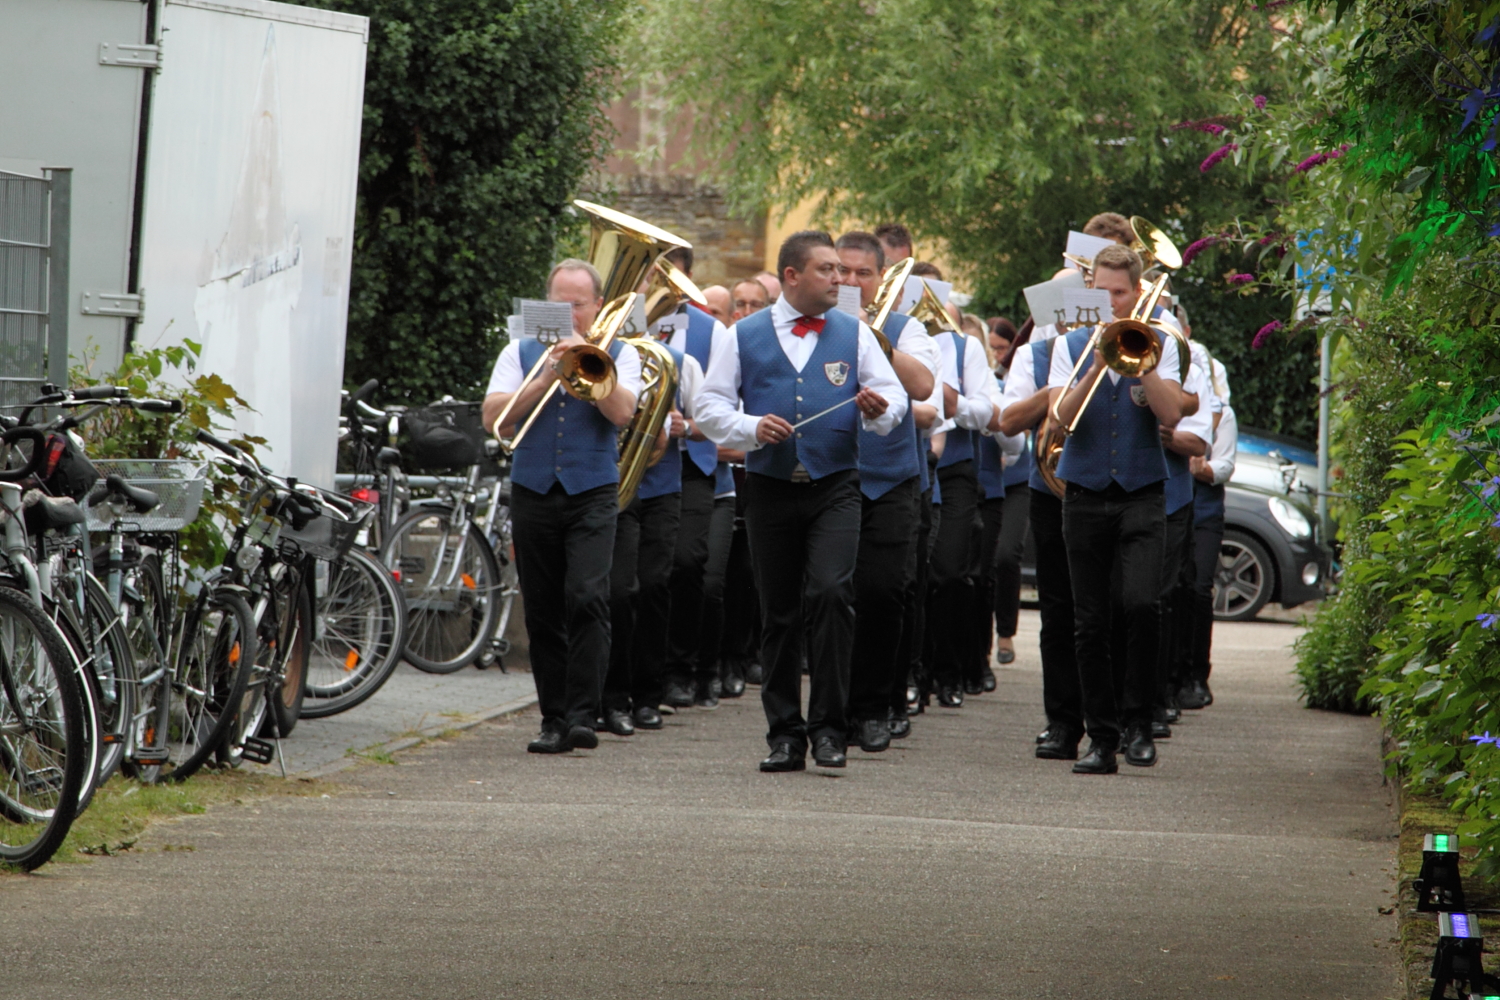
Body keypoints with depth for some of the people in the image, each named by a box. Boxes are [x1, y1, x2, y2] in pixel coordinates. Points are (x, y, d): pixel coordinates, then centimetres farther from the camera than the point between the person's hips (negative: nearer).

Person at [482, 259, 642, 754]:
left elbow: (622, 412, -9)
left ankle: (582, 714, -19)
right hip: (534, 492, 3)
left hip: (592, 494, -3)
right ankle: (553, 718, 11)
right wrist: (547, 378, -10)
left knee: (588, 600, -17)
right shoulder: (522, 352, 12)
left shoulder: (617, 355, 9)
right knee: (543, 611, 4)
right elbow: (493, 416, -1)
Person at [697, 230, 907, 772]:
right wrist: (752, 428, -13)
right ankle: (785, 736, 12)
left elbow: (894, 394, 9)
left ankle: (829, 728, -12)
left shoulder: (854, 333, 10)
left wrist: (880, 408, -14)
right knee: (779, 614, 4)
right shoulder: (741, 337, 8)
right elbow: (710, 408, 5)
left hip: (834, 488, -1)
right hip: (770, 489, 1)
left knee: (831, 594, -19)